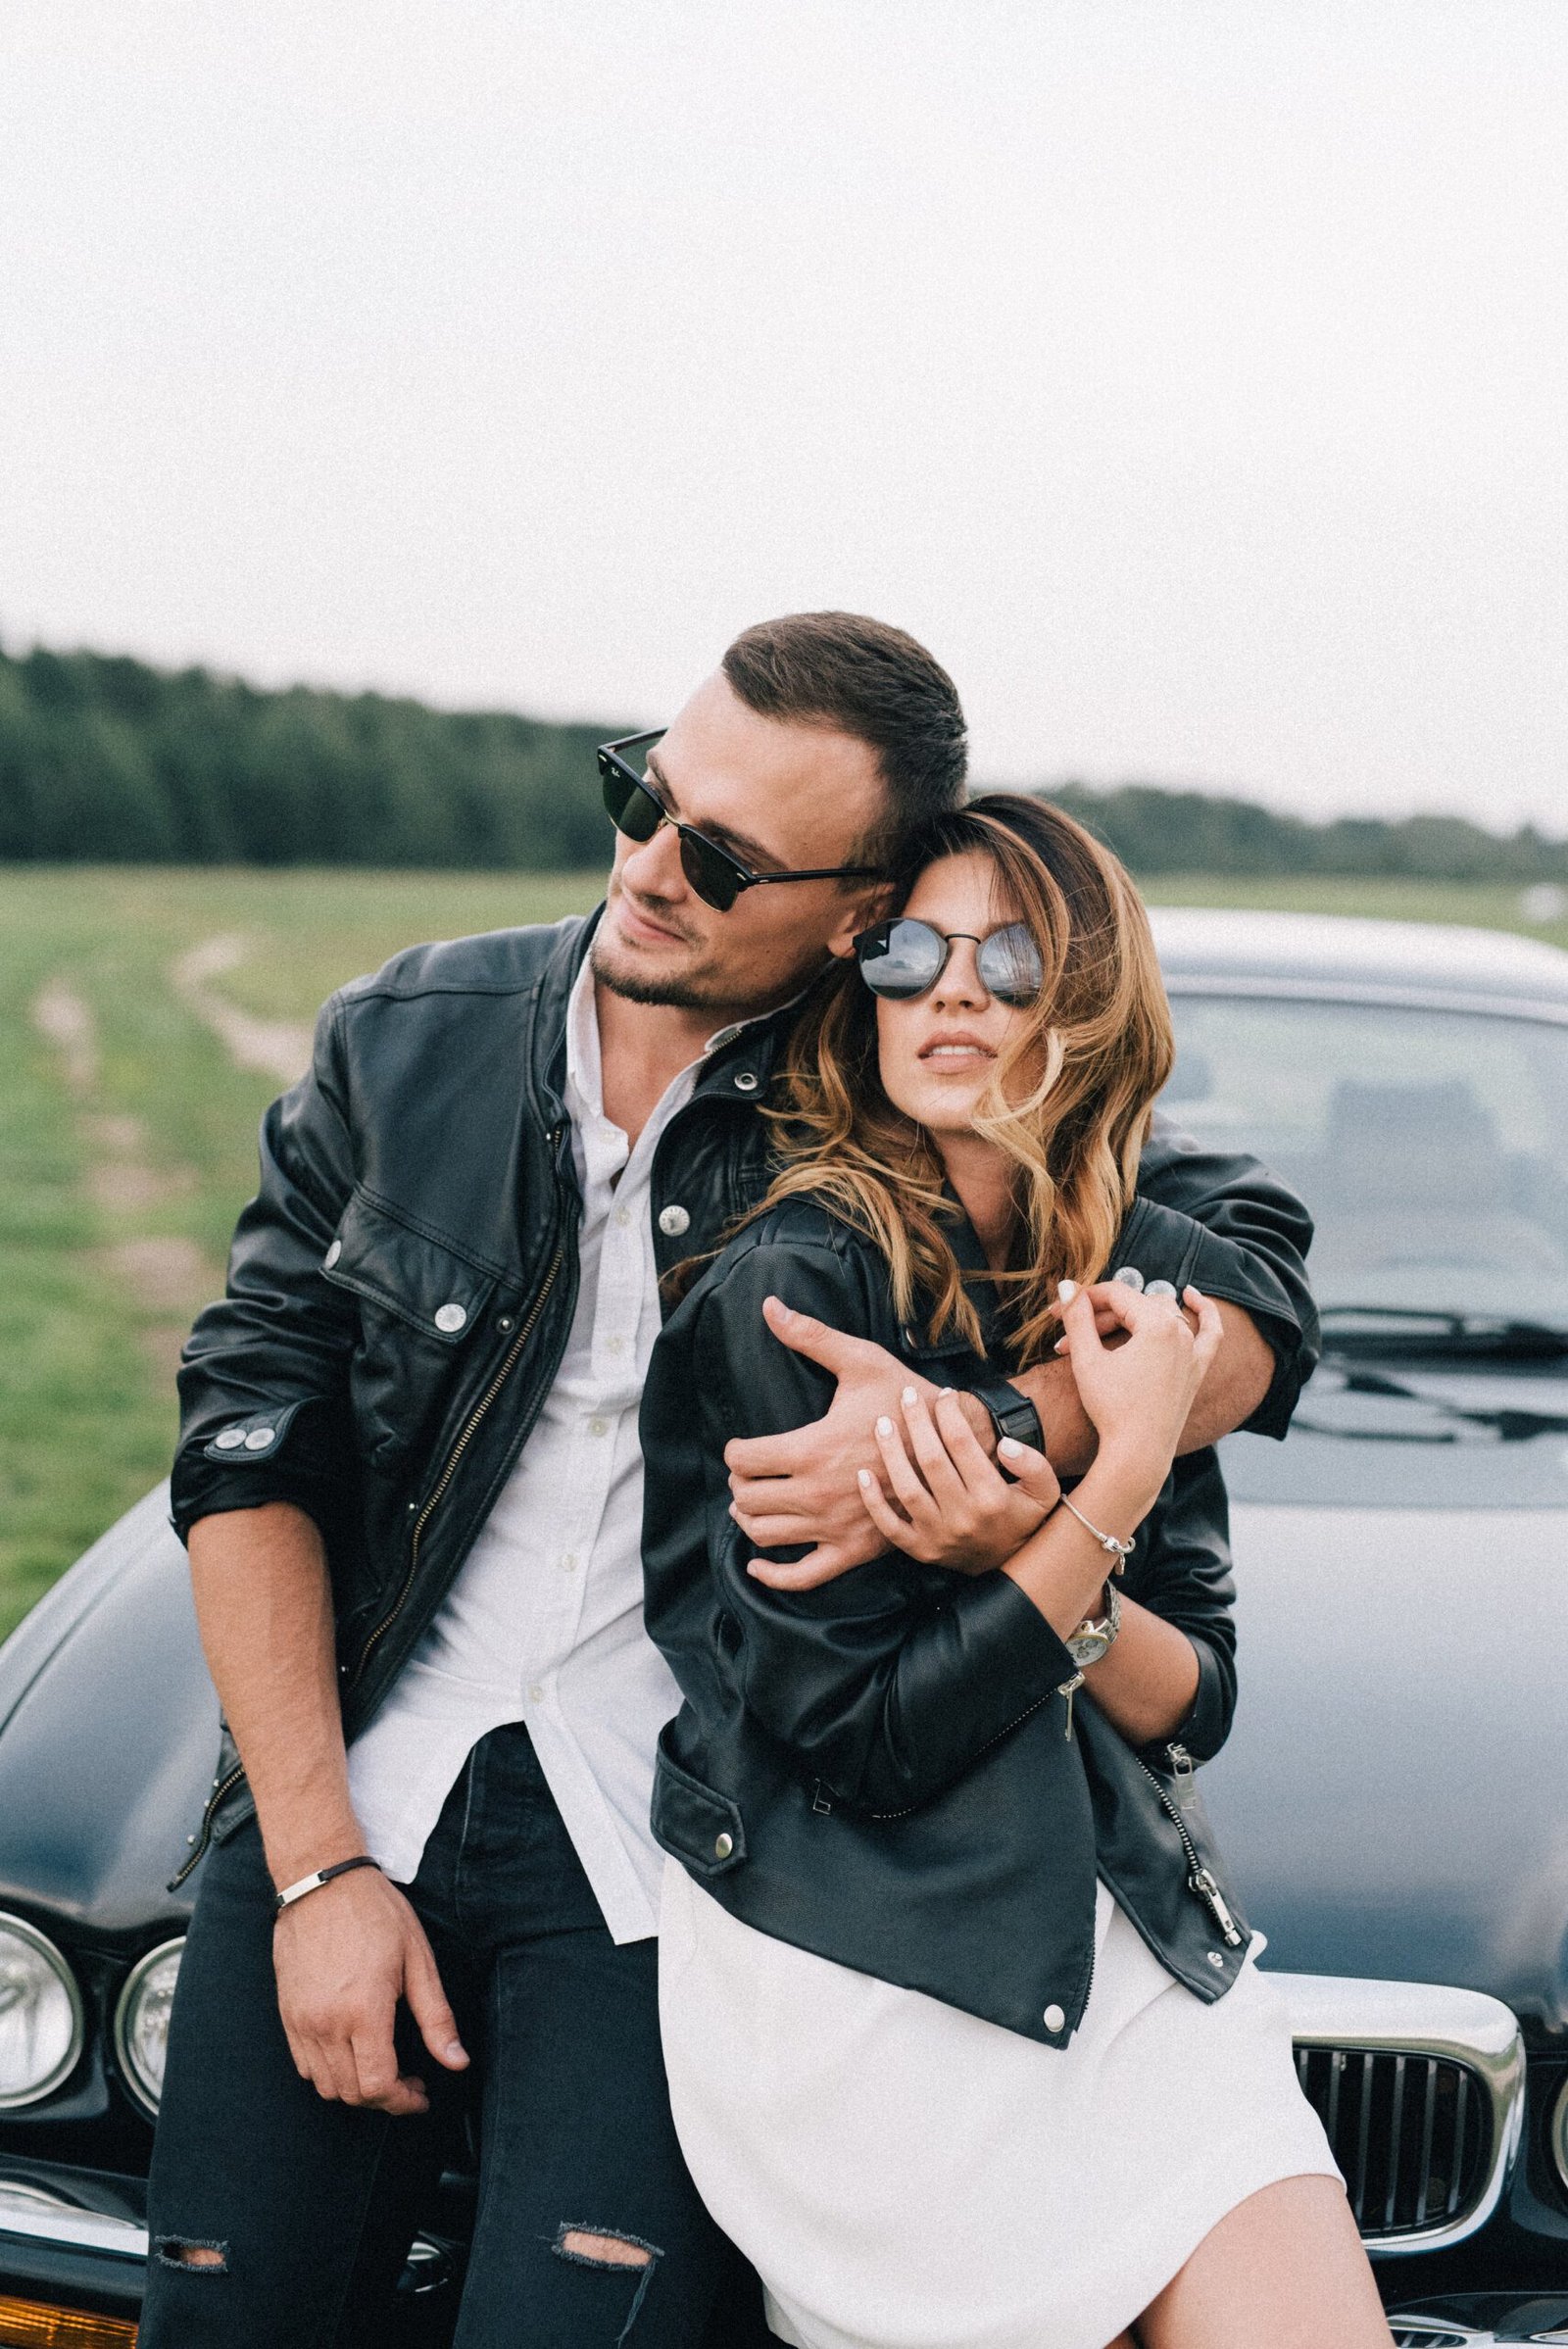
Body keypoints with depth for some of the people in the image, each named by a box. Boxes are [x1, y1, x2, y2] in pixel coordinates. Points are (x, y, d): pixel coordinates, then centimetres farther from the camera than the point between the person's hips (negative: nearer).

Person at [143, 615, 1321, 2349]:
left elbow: (1247, 1296, -9)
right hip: (350, 1789, 2)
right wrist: (319, 1863, -6)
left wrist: (992, 1437, -29)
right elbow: (250, 1443, 2)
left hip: (665, 1837, -2)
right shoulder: (403, 1041, 3)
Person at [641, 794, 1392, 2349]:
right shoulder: (793, 1282, -11)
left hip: (1127, 1920, 6)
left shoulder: (1138, 1295, 9)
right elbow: (868, 1739, -13)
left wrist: (1031, 1548, -14)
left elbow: (1194, 1702, 6)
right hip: (856, 1973, -5)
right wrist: (1118, 1482, -15)